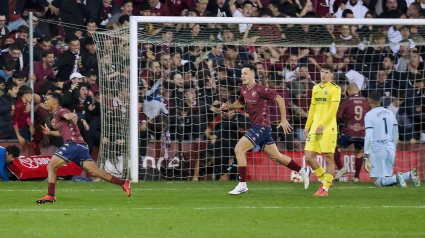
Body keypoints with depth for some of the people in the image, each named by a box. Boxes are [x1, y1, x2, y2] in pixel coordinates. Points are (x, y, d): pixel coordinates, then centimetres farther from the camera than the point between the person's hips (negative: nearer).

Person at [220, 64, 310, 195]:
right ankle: (303, 172, 30)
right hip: (256, 127, 9)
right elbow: (240, 103, 27)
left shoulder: (260, 90, -17)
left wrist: (284, 120, -13)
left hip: (262, 127, -9)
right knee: (275, 156, 16)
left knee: (239, 149, -15)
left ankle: (242, 185, -11)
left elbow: (280, 99, -14)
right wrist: (228, 106, 6)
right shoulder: (244, 90, 7)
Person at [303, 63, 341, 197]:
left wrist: (322, 125, -21)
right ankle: (324, 179, 19)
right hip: (314, 129, 6)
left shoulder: (335, 89, -4)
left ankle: (325, 188, 2)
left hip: (328, 129, -6)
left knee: (328, 158, -3)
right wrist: (307, 127, 18)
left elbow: (333, 109, -13)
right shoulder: (315, 88, 16)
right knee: (309, 157, 0)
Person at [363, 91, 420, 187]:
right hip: (390, 149, 6)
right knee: (387, 178, 12)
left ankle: (396, 178, -30)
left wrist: (366, 156, -15)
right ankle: (410, 175, -11)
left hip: (377, 150, -6)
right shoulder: (390, 113, 12)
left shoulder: (369, 115, -6)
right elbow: (396, 136, 17)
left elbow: (369, 137, -14)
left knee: (376, 181, -3)